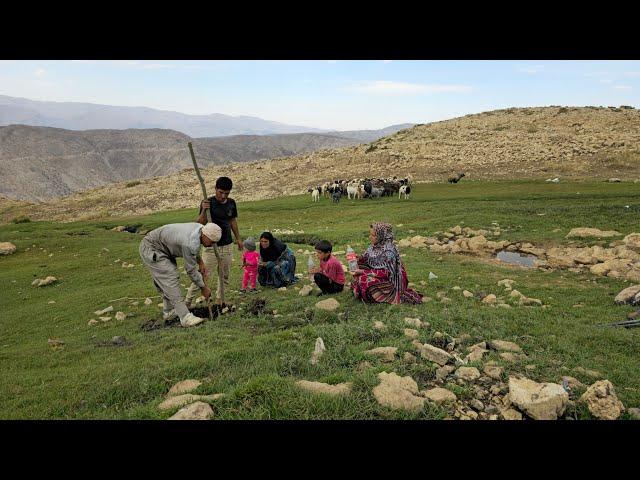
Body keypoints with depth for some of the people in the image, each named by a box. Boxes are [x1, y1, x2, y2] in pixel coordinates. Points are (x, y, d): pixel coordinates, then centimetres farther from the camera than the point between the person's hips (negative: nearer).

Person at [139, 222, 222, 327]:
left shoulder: (199, 227, -8)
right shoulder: (190, 244, -33)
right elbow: (191, 270, -21)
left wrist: (201, 263, 7)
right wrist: (203, 288, -10)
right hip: (151, 249, -10)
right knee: (170, 280, -17)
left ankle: (168, 312, 27)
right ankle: (186, 318, -19)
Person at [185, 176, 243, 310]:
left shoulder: (231, 203, 4)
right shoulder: (208, 203, -12)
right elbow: (200, 224, -18)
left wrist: (238, 238, 19)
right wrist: (203, 211, -34)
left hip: (227, 246, 6)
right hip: (211, 247, -5)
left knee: (224, 276, 11)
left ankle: (219, 302, 22)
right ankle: (187, 302, 4)